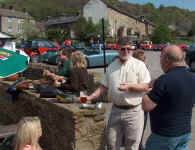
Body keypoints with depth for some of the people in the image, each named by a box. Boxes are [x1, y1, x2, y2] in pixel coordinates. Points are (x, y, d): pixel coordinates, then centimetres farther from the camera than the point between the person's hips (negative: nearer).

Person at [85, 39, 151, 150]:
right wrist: (90, 97, 2)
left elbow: (145, 86, -9)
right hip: (116, 110, 4)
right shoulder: (112, 66, 9)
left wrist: (129, 86, -23)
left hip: (133, 111, -4)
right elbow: (104, 86, 12)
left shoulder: (139, 65, -5)